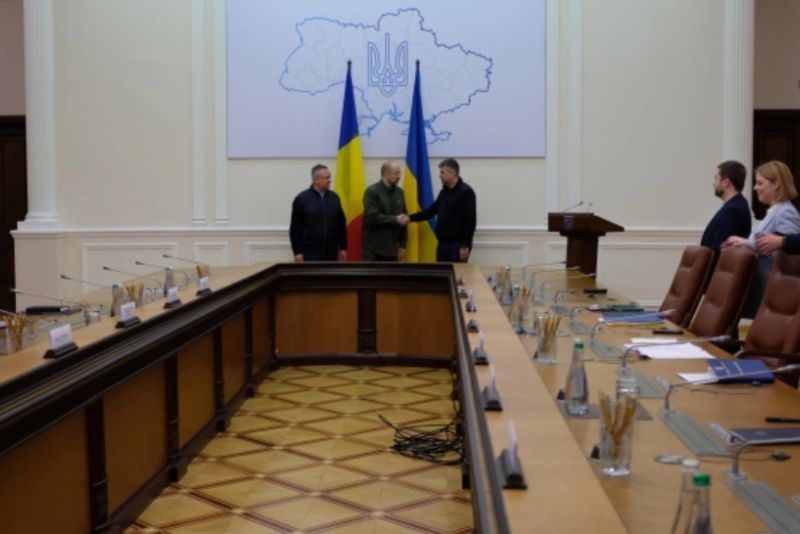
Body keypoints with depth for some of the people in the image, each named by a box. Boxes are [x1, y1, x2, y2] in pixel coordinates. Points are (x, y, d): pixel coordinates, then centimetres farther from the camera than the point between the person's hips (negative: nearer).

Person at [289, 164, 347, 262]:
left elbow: (341, 224, 13)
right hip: (310, 253, -4)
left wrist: (343, 248, 10)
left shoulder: (334, 198, 8)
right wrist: (297, 252, -8)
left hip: (331, 252, 4)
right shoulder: (302, 199, -5)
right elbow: (295, 228, -4)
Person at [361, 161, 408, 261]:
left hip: (391, 248, 6)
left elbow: (402, 219, 12)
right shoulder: (372, 192, -10)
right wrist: (395, 219, -22)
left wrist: (402, 244, 8)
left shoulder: (399, 192, 9)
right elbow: (372, 217, -20)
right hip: (373, 248, -6)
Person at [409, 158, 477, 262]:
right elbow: (431, 210, 17)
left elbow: (470, 221, -15)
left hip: (458, 245, -8)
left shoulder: (466, 192, -11)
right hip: (442, 244, 8)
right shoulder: (444, 192, 14)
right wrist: (410, 217, 5)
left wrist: (466, 246, -20)